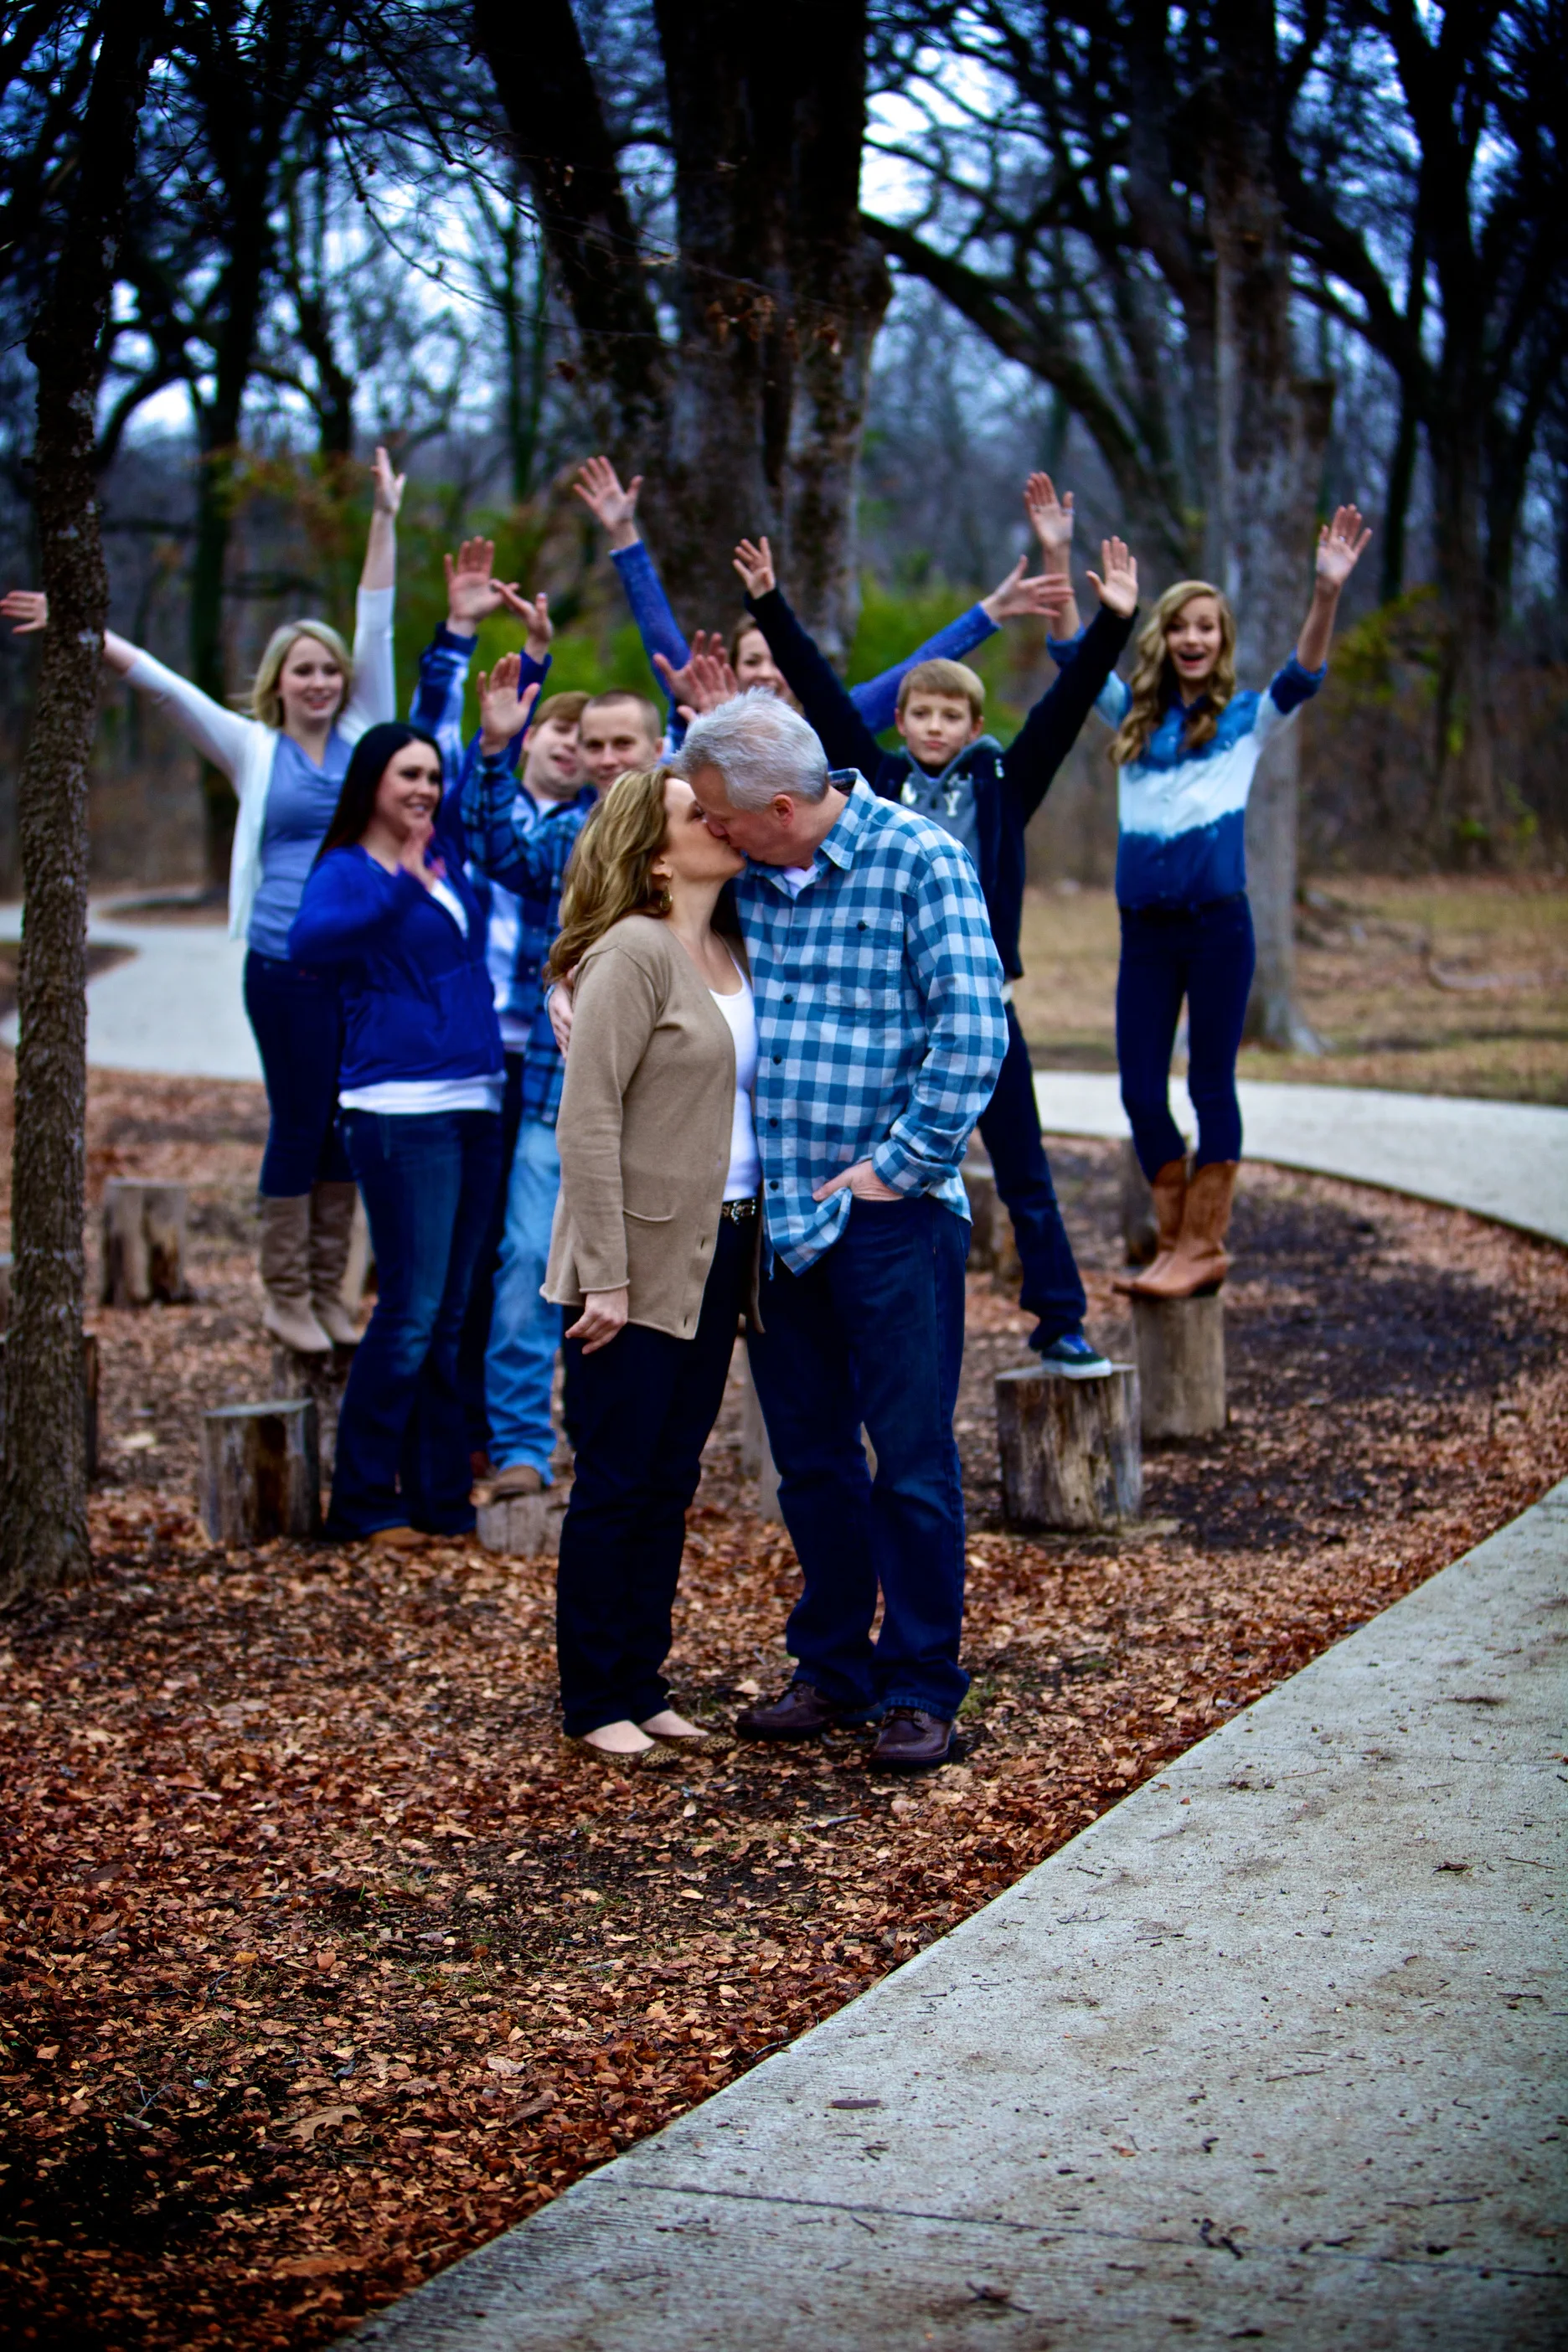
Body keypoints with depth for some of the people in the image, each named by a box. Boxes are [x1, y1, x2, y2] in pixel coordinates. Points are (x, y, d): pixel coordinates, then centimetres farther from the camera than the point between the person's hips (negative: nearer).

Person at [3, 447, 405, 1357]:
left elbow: (378, 630, 5)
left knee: (346, 1126, 7)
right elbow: (162, 682, 1)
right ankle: (286, 1295, 10)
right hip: (287, 964, -3)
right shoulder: (253, 749, 4)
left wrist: (386, 519, 2)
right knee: (299, 1123, 0)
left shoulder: (362, 735, 8)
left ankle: (329, 1290, 16)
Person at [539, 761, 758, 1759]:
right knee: (617, 1484, 1)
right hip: (642, 1258, -7)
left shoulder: (735, 955, 11)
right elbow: (587, 1122, -16)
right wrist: (604, 1275, -19)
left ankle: (643, 1686, 22)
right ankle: (596, 1702, 12)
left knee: (671, 1483, 13)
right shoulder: (632, 953, -13)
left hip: (719, 1252, 7)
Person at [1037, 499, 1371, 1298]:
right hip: (1145, 929, 4)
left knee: (1210, 1084, 1)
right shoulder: (1133, 715, 12)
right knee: (1140, 1089, 3)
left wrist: (1326, 593, -28)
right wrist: (1057, 557, -5)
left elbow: (1302, 677, -12)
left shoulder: (1246, 719, 4)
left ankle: (1204, 1246, 7)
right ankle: (1176, 1241, 16)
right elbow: (1074, 651, 6)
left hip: (1217, 923, -3)